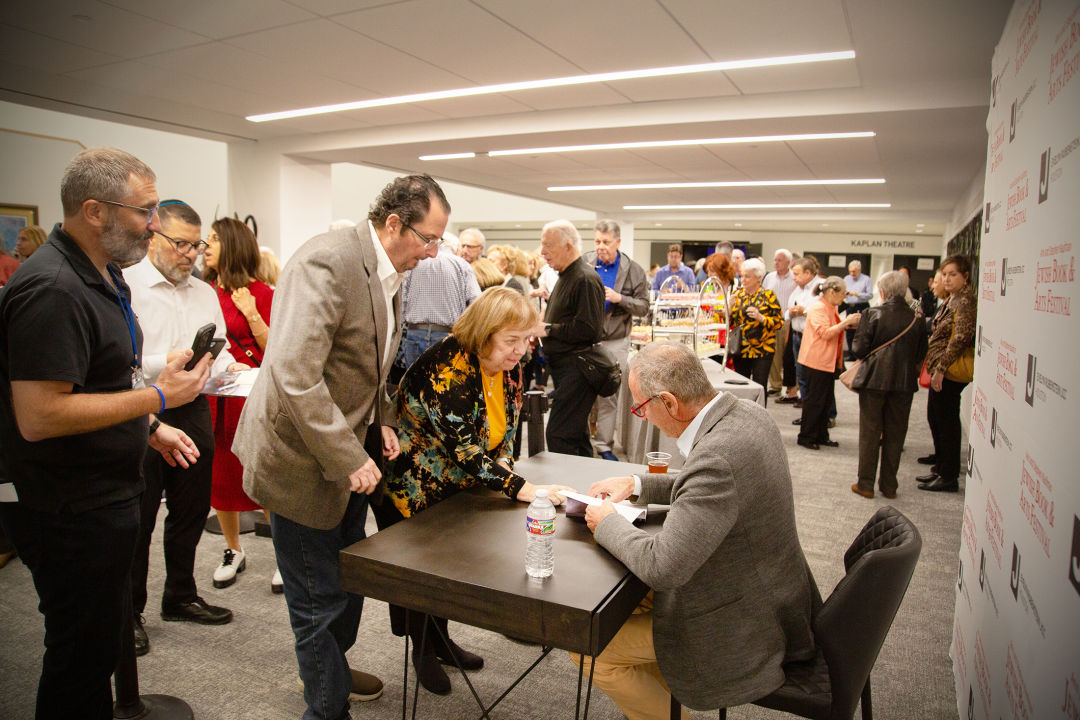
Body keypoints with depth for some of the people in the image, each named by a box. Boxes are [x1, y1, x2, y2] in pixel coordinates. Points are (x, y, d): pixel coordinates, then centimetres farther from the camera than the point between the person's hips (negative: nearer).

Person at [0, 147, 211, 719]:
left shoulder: (103, 274, 10)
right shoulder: (52, 290, -24)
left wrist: (149, 427, 15)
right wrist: (158, 397, -24)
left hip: (104, 498, 10)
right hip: (72, 515, -10)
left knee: (100, 643, 25)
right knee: (81, 656, 8)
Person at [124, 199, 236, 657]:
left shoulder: (205, 293, 13)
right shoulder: (124, 286, -8)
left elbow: (219, 353, 13)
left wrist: (229, 368, -7)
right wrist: (167, 362, -24)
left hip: (194, 414, 6)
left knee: (191, 513, 16)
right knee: (136, 520, 6)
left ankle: (180, 597, 34)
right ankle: (128, 612, 24)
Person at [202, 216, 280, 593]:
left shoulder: (260, 293, -4)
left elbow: (273, 349, -8)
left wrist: (252, 314, -17)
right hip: (212, 396, 5)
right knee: (219, 475, 12)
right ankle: (233, 551, 30)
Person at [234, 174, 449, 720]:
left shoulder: (386, 274, 6)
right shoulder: (328, 261, -24)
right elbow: (295, 376, -30)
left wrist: (381, 421, 7)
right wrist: (349, 459, -25)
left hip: (350, 452, 9)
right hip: (306, 458, -9)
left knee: (350, 579, 24)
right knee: (319, 601, 6)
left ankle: (332, 669, 48)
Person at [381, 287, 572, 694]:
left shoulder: (510, 369, -6)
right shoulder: (447, 368, -33)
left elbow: (505, 431, 6)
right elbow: (466, 451, -37)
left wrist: (502, 463, -14)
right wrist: (522, 489, -39)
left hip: (457, 490, 7)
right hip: (413, 487, -7)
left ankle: (441, 639, 40)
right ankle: (423, 649, 33)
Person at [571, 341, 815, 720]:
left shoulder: (717, 457, -34)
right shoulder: (746, 412, -5)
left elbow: (661, 567, -30)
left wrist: (607, 522, -14)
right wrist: (637, 484, 6)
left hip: (744, 627, -9)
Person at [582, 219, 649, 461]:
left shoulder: (633, 271, 1)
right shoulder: (584, 264, 1)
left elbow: (643, 307, -1)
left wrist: (619, 298, -17)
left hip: (615, 343, 0)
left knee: (609, 396, 5)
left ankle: (605, 446, 16)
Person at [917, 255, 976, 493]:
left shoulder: (966, 300, -15)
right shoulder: (952, 299, 14)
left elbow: (960, 338, -21)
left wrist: (941, 369, -22)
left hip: (951, 371, -10)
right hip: (941, 369, 10)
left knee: (946, 421, -2)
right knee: (935, 418, 16)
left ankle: (949, 477, 8)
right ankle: (940, 468, 28)